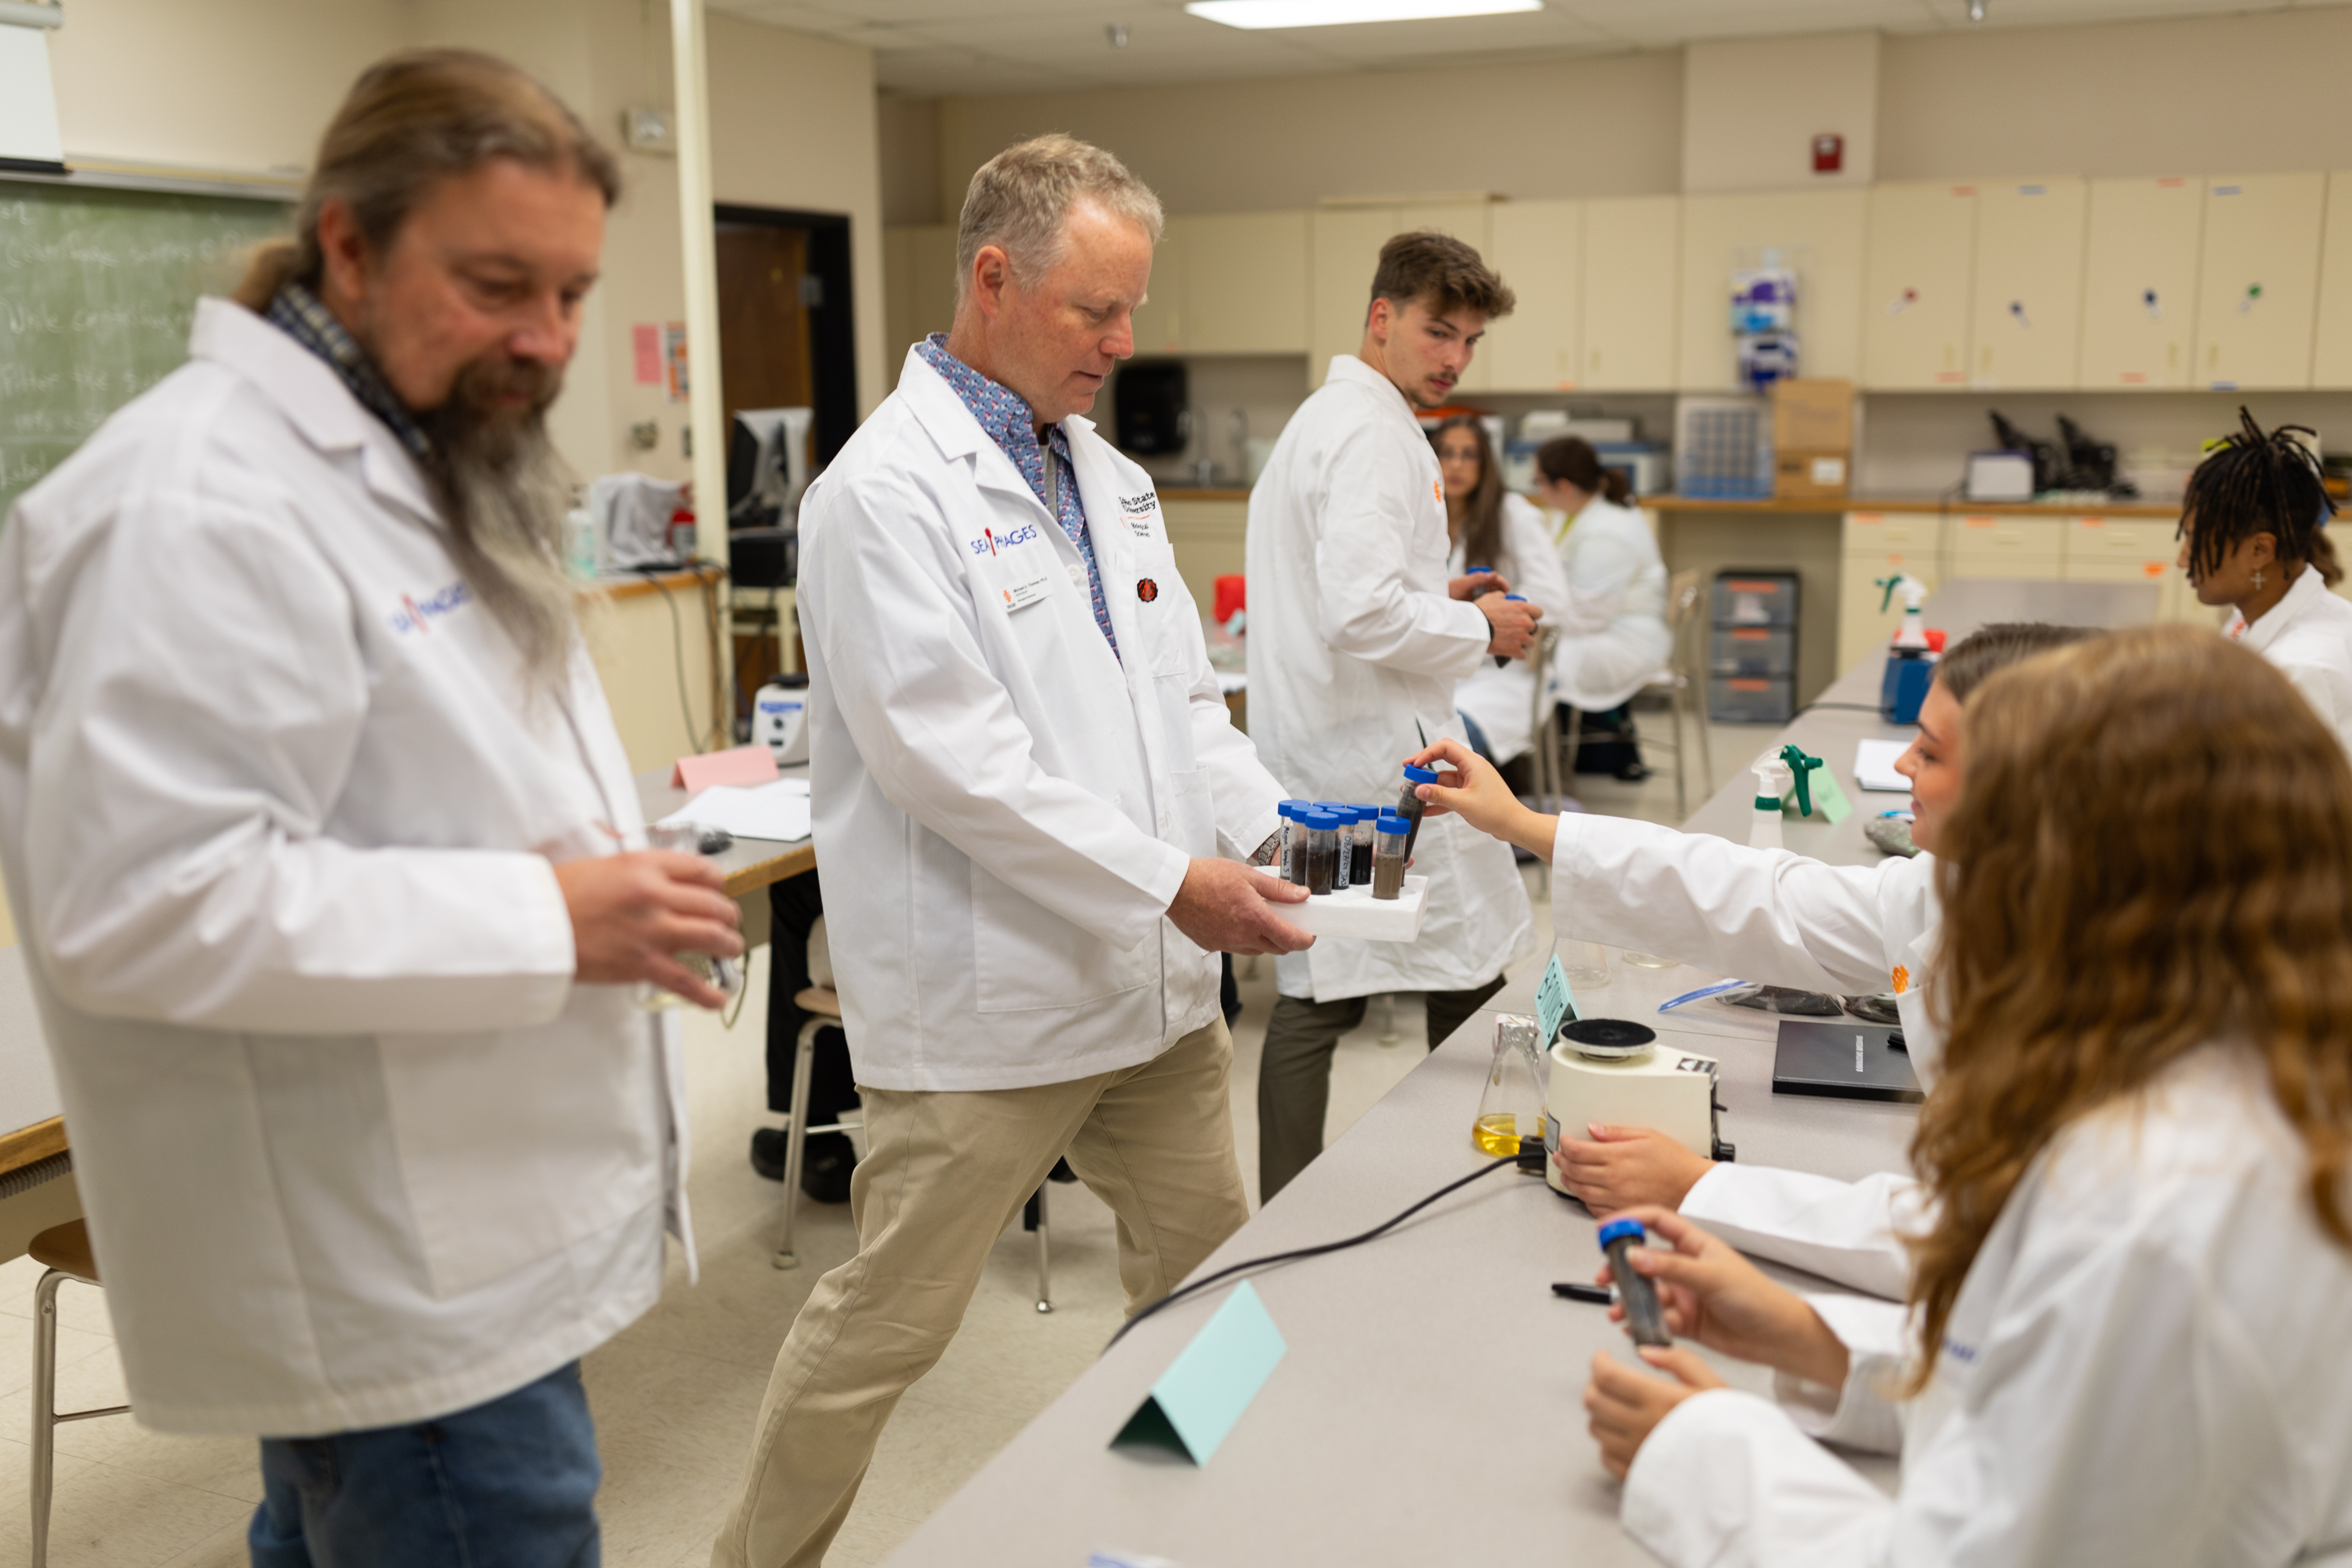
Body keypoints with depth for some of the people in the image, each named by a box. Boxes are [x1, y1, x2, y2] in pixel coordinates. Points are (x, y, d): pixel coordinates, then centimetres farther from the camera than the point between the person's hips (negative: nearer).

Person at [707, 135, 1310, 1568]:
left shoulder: (1111, 479, 11)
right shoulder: (890, 491, -15)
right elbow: (954, 759, -22)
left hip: (1156, 982, 8)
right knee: (889, 1321, 6)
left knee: (1213, 1276, 20)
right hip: (989, 1001, -8)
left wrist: (1275, 826, -3)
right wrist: (1173, 882, -21)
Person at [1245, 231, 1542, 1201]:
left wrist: (1433, 596, 15)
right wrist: (1480, 629, -11)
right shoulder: (1374, 433, -15)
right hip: (1381, 756, -10)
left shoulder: (1318, 419, 19)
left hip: (1313, 761, 10)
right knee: (1469, 983, 4)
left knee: (1316, 997, 11)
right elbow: (1363, 612, -27)